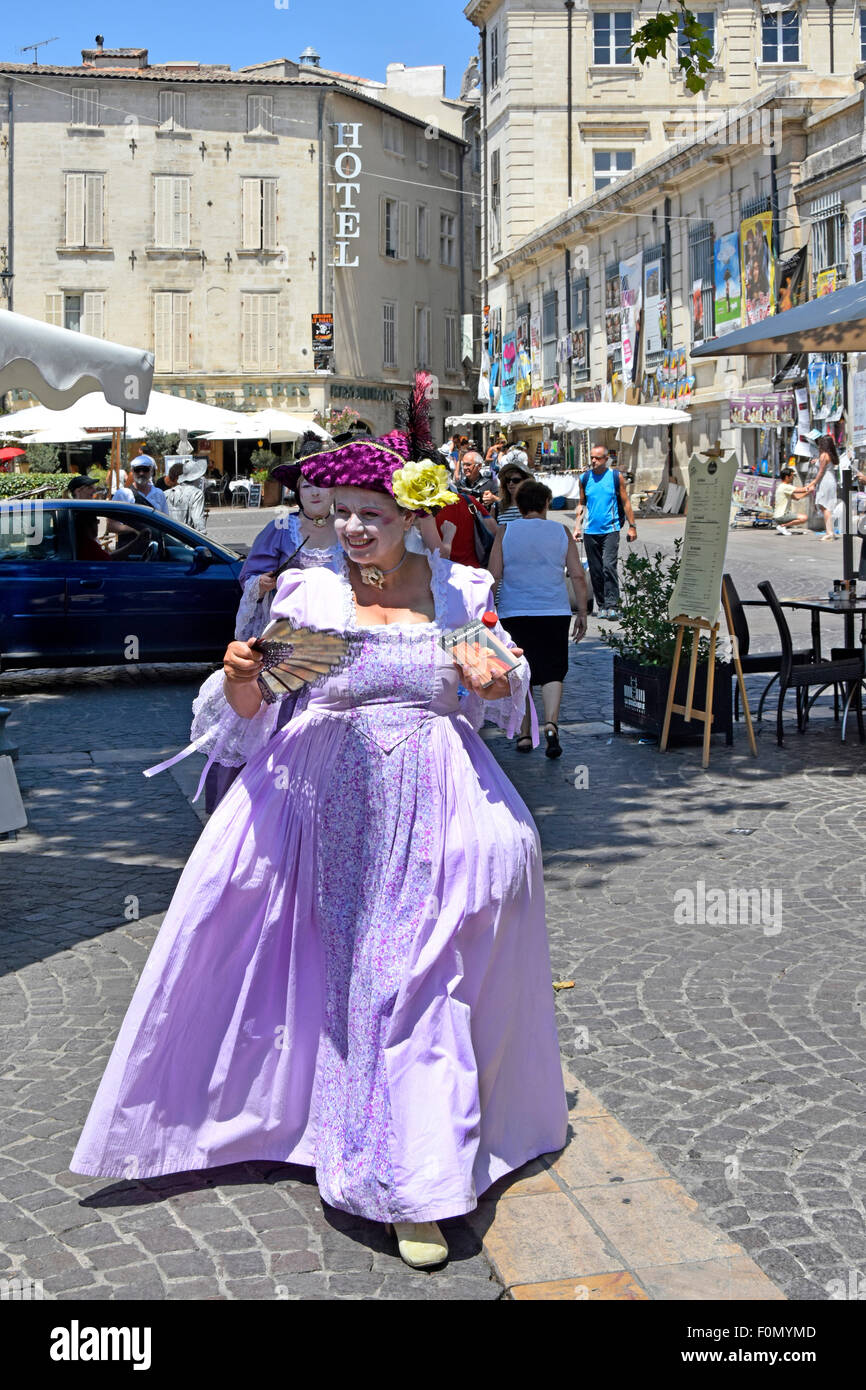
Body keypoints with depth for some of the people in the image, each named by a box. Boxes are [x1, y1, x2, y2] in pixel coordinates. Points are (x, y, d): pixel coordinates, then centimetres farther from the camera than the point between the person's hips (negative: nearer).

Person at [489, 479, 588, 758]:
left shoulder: (506, 533, 1)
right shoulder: (561, 532, 4)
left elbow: (493, 576, -2)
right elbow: (578, 576, 2)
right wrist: (582, 613, 9)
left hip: (514, 612, 0)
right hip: (555, 612, 0)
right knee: (552, 672, 4)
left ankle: (524, 735, 11)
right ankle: (551, 724, -17)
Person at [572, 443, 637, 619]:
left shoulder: (616, 477, 1)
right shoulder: (585, 478, 8)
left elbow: (625, 502, 6)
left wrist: (632, 527, 5)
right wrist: (577, 527, 8)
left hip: (610, 530, -3)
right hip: (590, 531, 3)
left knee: (609, 566, -17)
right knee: (595, 570, 6)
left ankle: (612, 605, -17)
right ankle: (602, 605, 15)